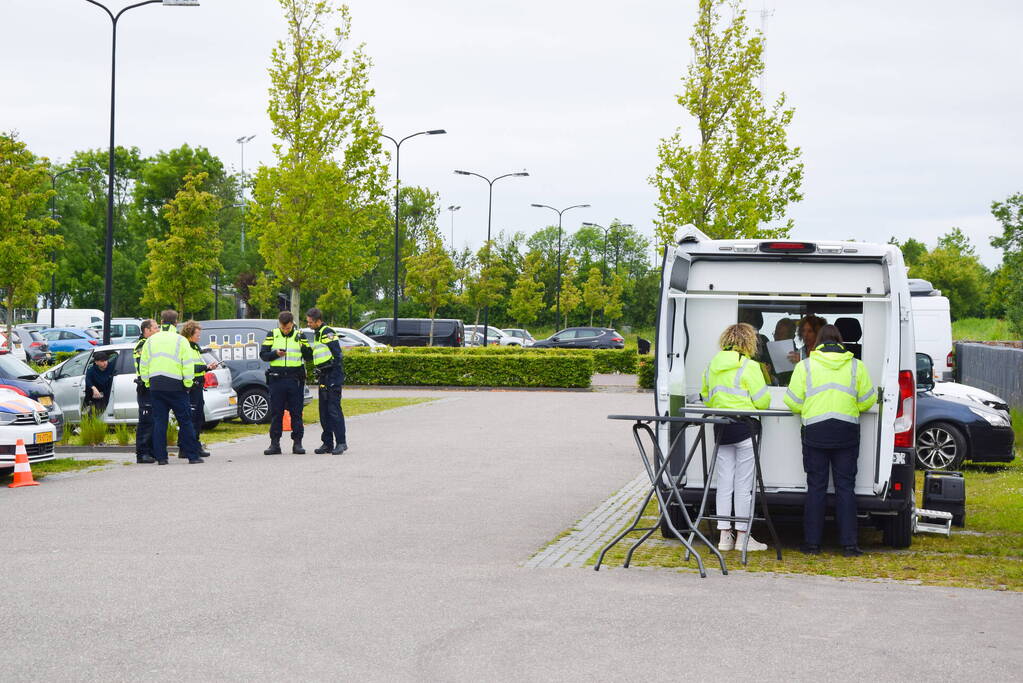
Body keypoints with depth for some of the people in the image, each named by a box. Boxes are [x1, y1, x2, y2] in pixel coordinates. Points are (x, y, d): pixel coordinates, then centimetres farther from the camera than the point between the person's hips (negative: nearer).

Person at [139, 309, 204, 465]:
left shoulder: (151, 341, 8)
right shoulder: (180, 340, -4)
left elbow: (143, 365, 10)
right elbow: (188, 365, -9)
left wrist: (148, 384, 16)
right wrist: (188, 384, -1)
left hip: (155, 386, 4)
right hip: (175, 386, -4)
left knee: (159, 421, 7)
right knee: (185, 421, 2)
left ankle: (160, 456, 4)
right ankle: (192, 455, 1)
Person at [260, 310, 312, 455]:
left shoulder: (299, 336, 6)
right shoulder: (272, 335, 6)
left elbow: (309, 357, 7)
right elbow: (263, 354, 3)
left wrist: (304, 347, -13)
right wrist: (276, 353, -14)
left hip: (295, 379, 0)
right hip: (276, 379, 0)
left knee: (296, 412, 3)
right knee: (276, 412, 3)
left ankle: (297, 443, 8)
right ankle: (275, 443, 8)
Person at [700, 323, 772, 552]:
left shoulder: (713, 366, 10)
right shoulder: (748, 366, -9)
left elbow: (707, 398, 18)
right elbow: (762, 401, -8)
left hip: (721, 428, 6)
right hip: (745, 427, -6)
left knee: (724, 482, 9)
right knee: (744, 484, 0)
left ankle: (725, 535, 10)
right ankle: (743, 536, 4)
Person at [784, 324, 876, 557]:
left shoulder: (805, 366, 1)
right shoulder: (856, 366, 4)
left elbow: (794, 403, 0)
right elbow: (867, 401, 6)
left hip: (815, 432, -1)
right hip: (847, 432, 1)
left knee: (816, 487, 5)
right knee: (845, 487, 4)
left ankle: (812, 542, 5)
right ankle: (848, 544, 1)